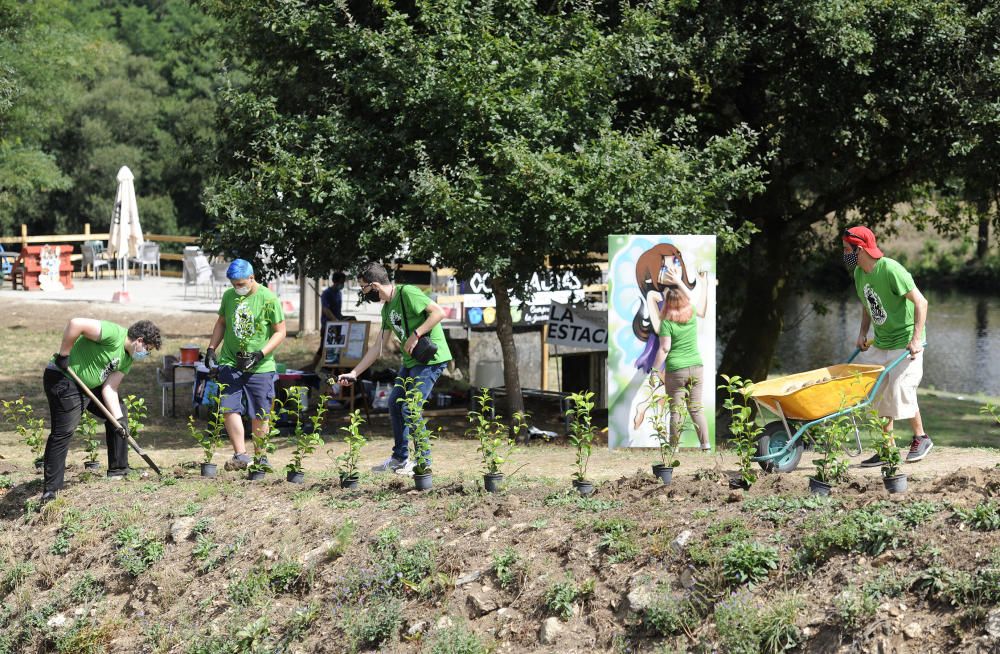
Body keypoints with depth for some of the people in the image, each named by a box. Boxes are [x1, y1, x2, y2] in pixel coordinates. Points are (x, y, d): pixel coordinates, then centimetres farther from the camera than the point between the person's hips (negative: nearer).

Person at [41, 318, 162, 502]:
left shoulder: (128, 359, 6)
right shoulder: (114, 334, -23)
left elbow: (109, 389, 3)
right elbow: (76, 323, -33)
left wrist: (119, 419, -8)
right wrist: (64, 354, -26)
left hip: (88, 385, 10)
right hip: (63, 379, -10)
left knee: (119, 414, 13)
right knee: (63, 432, -13)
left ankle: (118, 471, 21)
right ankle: (50, 491, -7)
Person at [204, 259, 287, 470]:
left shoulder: (268, 299, -8)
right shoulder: (229, 296, 7)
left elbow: (281, 332, -6)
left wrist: (260, 354, -15)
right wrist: (211, 348, 9)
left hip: (260, 367, -3)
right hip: (230, 363, 4)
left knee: (259, 415, 3)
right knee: (230, 409, -9)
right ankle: (240, 455, -4)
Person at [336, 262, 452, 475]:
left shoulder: (407, 293, -14)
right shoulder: (387, 308, 14)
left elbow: (438, 312, -22)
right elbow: (377, 347, 17)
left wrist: (416, 334, -24)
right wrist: (353, 374, 15)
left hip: (431, 357, -10)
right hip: (411, 360, 10)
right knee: (395, 403, 13)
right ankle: (400, 458, 23)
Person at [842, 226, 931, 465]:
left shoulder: (891, 270, -21)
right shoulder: (859, 273, 4)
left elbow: (921, 302, -22)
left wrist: (916, 339, -27)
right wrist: (862, 334, 6)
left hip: (905, 343, -8)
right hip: (880, 344, 8)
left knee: (900, 391, -12)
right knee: (880, 395, 6)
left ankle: (921, 438, 12)